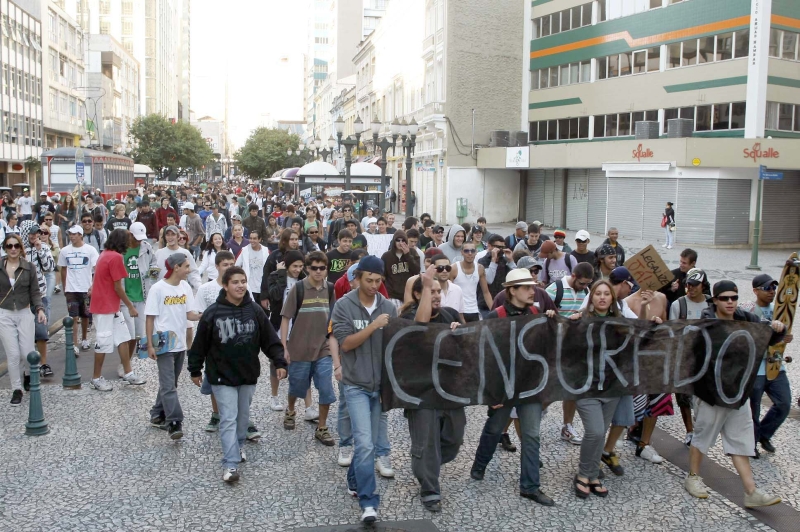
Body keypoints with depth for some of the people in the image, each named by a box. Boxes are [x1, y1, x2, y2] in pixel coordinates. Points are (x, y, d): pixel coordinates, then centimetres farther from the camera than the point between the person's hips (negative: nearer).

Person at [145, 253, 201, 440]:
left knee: (169, 383, 16)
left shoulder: (186, 287, 3)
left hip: (180, 344, 6)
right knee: (169, 385, -8)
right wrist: (150, 345, -11)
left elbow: (189, 314, 4)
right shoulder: (158, 289, -12)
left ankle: (158, 415, 30)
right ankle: (174, 423, -7)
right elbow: (150, 318, -9)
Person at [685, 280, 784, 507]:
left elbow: (769, 338, 8)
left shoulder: (747, 320, 0)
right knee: (702, 436, 11)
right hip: (711, 393, -6)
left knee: (741, 442, 11)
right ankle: (693, 477, 30)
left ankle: (751, 492, 16)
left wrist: (778, 329, -13)